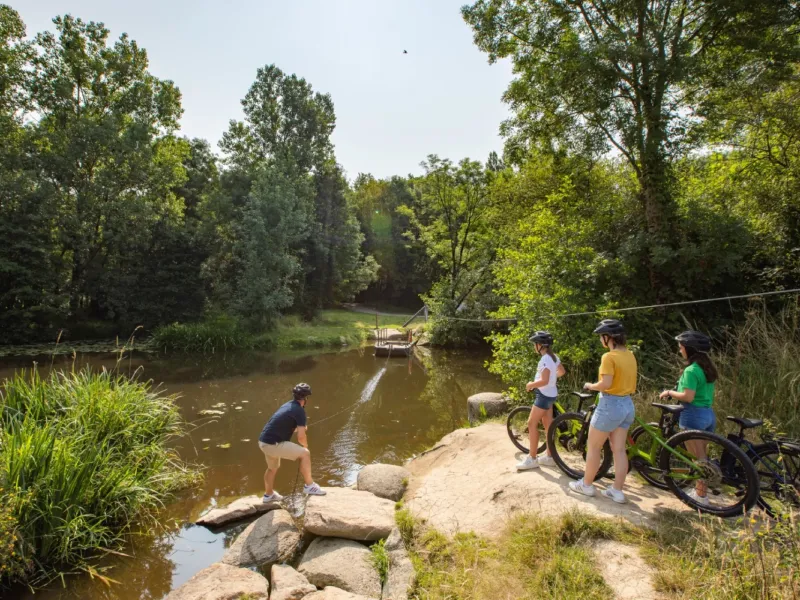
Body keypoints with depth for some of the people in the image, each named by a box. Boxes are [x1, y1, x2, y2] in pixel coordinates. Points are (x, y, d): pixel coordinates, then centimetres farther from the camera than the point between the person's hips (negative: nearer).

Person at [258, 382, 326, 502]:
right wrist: (305, 445, 5)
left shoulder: (288, 405, 14)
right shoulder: (299, 410, -11)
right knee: (305, 453, -5)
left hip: (263, 441, 9)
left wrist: (299, 427, 39)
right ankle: (309, 486, 5)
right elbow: (301, 437, -16)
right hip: (272, 444, -9)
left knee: (273, 467, 32)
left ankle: (268, 494, 52)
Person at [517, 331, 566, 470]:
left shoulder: (545, 359, -23)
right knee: (548, 424, 15)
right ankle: (549, 456, 24)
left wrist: (531, 384, -15)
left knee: (532, 423, -4)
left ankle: (532, 459, 0)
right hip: (550, 394, 10)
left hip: (544, 395, -10)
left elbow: (544, 381, -29)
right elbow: (562, 371, 21)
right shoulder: (553, 357, 7)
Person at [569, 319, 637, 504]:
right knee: (619, 450, 13)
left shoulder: (609, 357, -19)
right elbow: (628, 381, 11)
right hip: (627, 405, 8)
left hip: (610, 405, -8)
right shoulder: (630, 355, 7)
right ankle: (617, 491, 19)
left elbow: (605, 384, -26)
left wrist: (590, 386, -9)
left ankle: (586, 485, 19)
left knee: (593, 447, 8)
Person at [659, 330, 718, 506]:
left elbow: (688, 397, -24)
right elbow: (709, 394, 16)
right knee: (701, 456, 18)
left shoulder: (691, 370, -18)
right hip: (709, 414, 9)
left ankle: (701, 496, 10)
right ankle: (700, 490, 28)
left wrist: (670, 392, -8)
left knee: (697, 458, 1)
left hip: (694, 415, -9)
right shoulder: (707, 367, 10)